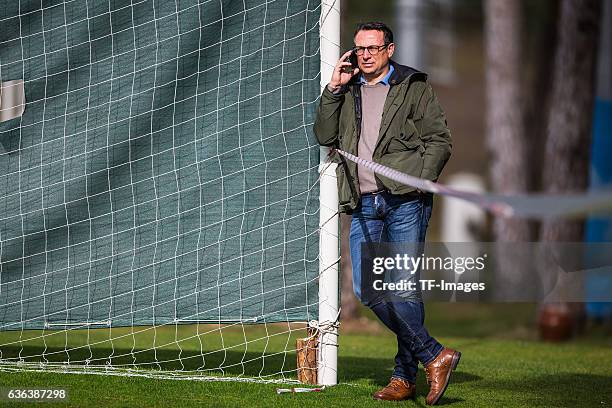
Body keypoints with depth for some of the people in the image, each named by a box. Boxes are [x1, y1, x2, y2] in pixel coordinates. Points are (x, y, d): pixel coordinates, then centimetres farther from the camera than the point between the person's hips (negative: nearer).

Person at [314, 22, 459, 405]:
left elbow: (440, 141, 3)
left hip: (405, 201, -5)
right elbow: (325, 135, 10)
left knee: (403, 289, -9)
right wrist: (334, 89, 3)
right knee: (368, 289, -4)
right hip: (364, 205, 5)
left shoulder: (414, 87, 7)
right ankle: (434, 356, 2)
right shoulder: (348, 92, 20)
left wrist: (417, 183, -9)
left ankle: (405, 376, -1)